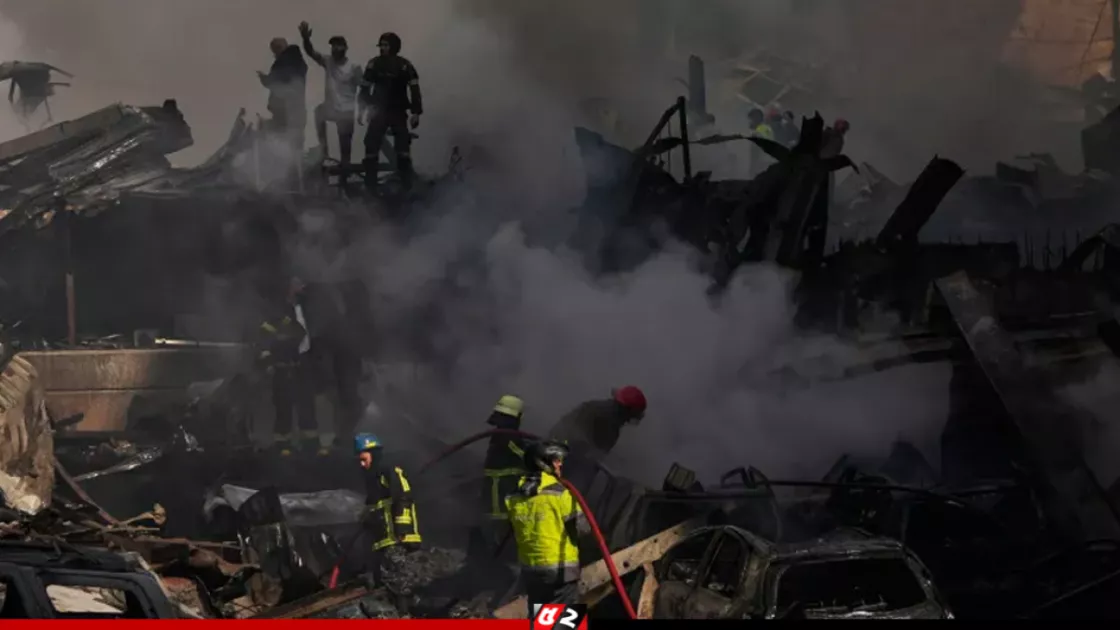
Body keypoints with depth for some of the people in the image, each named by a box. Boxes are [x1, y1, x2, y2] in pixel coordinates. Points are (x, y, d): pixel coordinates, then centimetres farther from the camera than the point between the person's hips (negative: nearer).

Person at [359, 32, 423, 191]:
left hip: (398, 112, -2)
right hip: (378, 111, 2)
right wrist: (363, 110, 7)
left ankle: (407, 185, -6)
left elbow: (414, 90, -8)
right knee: (371, 145, -4)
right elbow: (365, 88, 8)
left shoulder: (405, 66, -8)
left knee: (403, 147, -9)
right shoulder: (374, 64, -1)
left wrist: (416, 113, -14)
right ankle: (370, 184, 2)